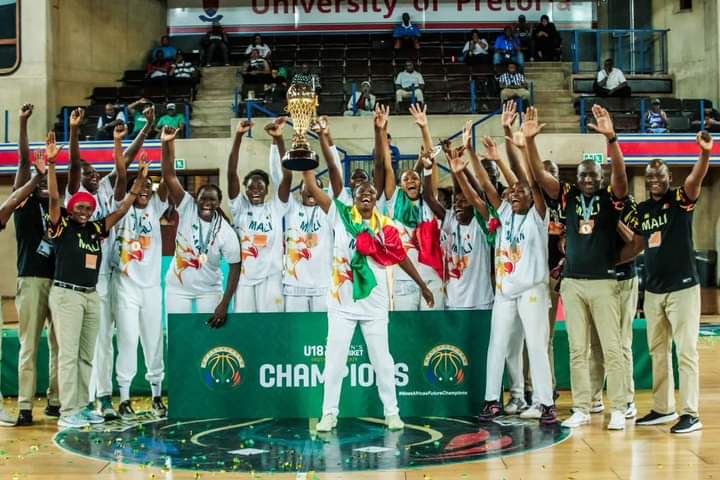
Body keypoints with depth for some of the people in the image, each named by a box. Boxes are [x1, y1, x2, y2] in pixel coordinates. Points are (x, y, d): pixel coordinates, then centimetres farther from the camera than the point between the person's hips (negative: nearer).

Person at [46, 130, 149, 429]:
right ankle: (67, 413, -6)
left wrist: (140, 180, 10)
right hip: (66, 294, -6)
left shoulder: (97, 229, 10)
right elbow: (54, 198, -16)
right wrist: (51, 163, -25)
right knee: (68, 354, -7)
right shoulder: (61, 226, -4)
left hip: (92, 296, 6)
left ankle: (81, 407, 15)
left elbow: (122, 208, 14)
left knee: (87, 355, 9)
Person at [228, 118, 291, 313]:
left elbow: (287, 175, -9)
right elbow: (231, 173, -7)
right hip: (244, 276, 1)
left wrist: (278, 139, -20)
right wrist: (238, 136, -18)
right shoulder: (240, 206, 4)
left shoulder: (275, 208, 3)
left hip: (270, 277, -1)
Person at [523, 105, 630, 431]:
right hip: (571, 283, 3)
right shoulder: (568, 197, 7)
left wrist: (610, 138, -34)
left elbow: (620, 173, -18)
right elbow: (540, 175, -3)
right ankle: (581, 410, 13)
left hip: (603, 282, -3)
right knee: (577, 350, 7)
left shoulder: (611, 199, 0)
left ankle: (618, 410, 7)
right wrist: (529, 140, -17)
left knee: (612, 348, 1)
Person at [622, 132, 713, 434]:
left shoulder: (681, 199, -5)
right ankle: (663, 409, 23)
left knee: (686, 351, -4)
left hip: (683, 287, -6)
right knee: (658, 351, 13)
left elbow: (696, 177, -25)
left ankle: (690, 414, 0)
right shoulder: (642, 210, 10)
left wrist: (705, 153, -44)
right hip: (653, 289, 6)